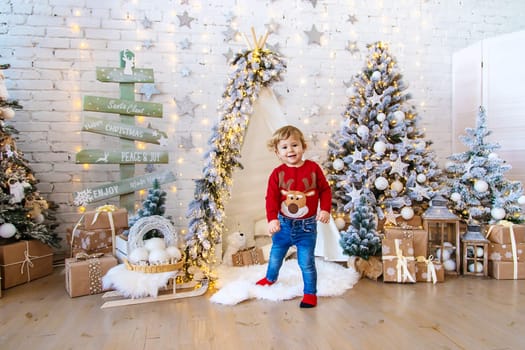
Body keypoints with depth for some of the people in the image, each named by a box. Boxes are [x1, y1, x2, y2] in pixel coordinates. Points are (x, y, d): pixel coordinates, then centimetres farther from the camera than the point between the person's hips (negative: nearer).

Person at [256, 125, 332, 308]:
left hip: (307, 226, -2)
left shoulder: (313, 168, -9)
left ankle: (310, 293, 22)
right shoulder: (277, 173, -9)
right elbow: (272, 198, -15)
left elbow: (325, 190, -2)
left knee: (306, 262, 1)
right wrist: (272, 219, -27)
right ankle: (270, 278, 52)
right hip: (283, 224, 3)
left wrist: (325, 209, -13)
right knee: (275, 256, 23)